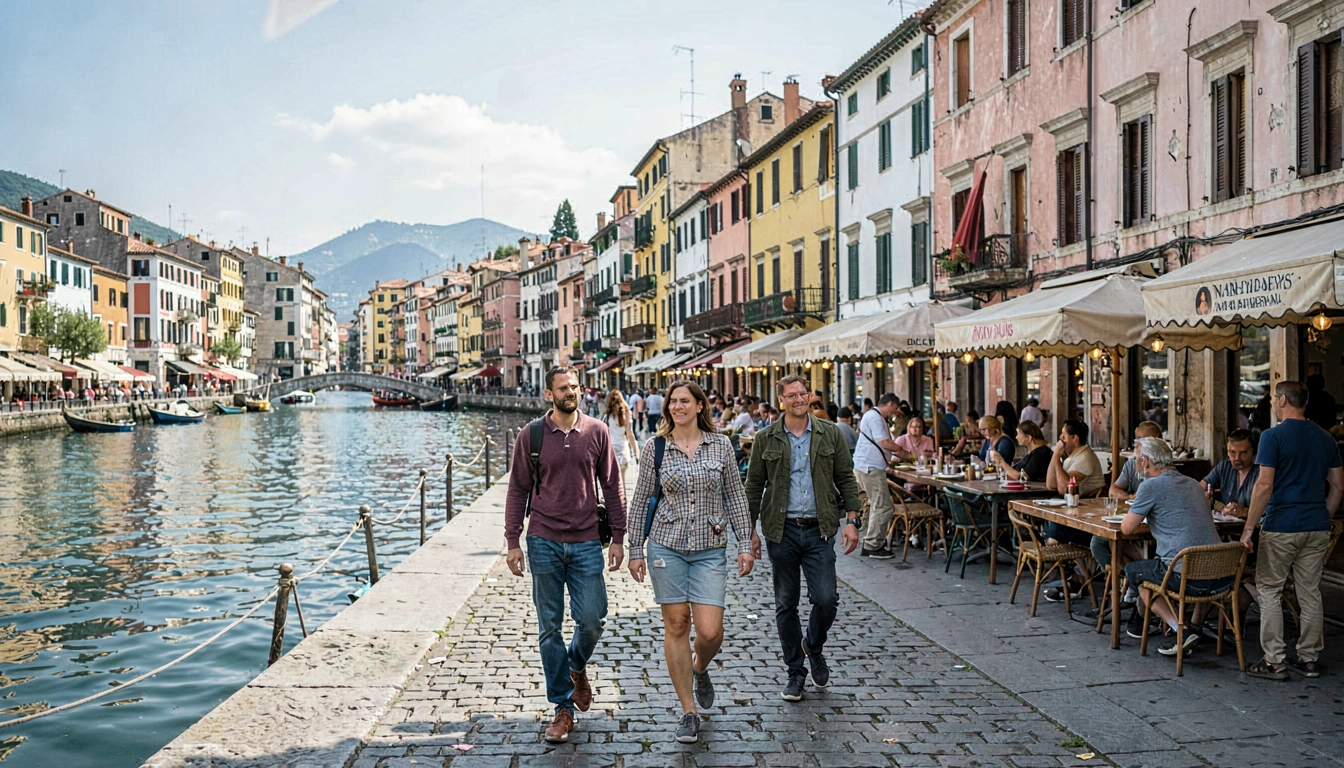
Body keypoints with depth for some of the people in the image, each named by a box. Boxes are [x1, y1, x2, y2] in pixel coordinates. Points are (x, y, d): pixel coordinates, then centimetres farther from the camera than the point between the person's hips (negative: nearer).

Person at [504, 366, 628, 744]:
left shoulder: (597, 432, 2)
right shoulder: (531, 436, 0)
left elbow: (612, 486, 7)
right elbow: (518, 490, 4)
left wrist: (618, 536, 3)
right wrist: (512, 542, -1)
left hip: (586, 542, 1)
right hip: (544, 542, 0)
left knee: (592, 620, -1)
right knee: (549, 627, 5)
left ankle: (576, 665, 34)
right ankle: (563, 708, 17)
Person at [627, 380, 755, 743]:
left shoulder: (720, 445, 3)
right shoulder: (656, 447, 1)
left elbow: (736, 496, 7)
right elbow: (641, 501, 5)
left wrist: (745, 544, 2)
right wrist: (636, 550, 2)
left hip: (709, 549, 0)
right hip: (667, 545, 0)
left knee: (710, 631, -8)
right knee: (676, 624, 2)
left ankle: (699, 669, 29)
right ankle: (689, 713, 14)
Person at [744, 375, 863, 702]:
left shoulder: (830, 435, 4)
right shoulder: (766, 439, 2)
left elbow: (846, 479, 6)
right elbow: (754, 487, 6)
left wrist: (851, 520, -3)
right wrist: (750, 530, 2)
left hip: (819, 530, 0)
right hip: (781, 531, 0)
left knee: (826, 599, -7)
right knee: (786, 605, 6)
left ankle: (813, 646, 24)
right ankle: (796, 672, 21)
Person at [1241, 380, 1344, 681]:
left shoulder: (1273, 436, -11)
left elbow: (1264, 485, -16)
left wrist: (1249, 526, -11)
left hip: (1281, 526, -6)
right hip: (1317, 527, 6)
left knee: (1269, 591, 2)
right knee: (1310, 592, 12)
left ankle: (1274, 662, 2)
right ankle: (1309, 659, 19)